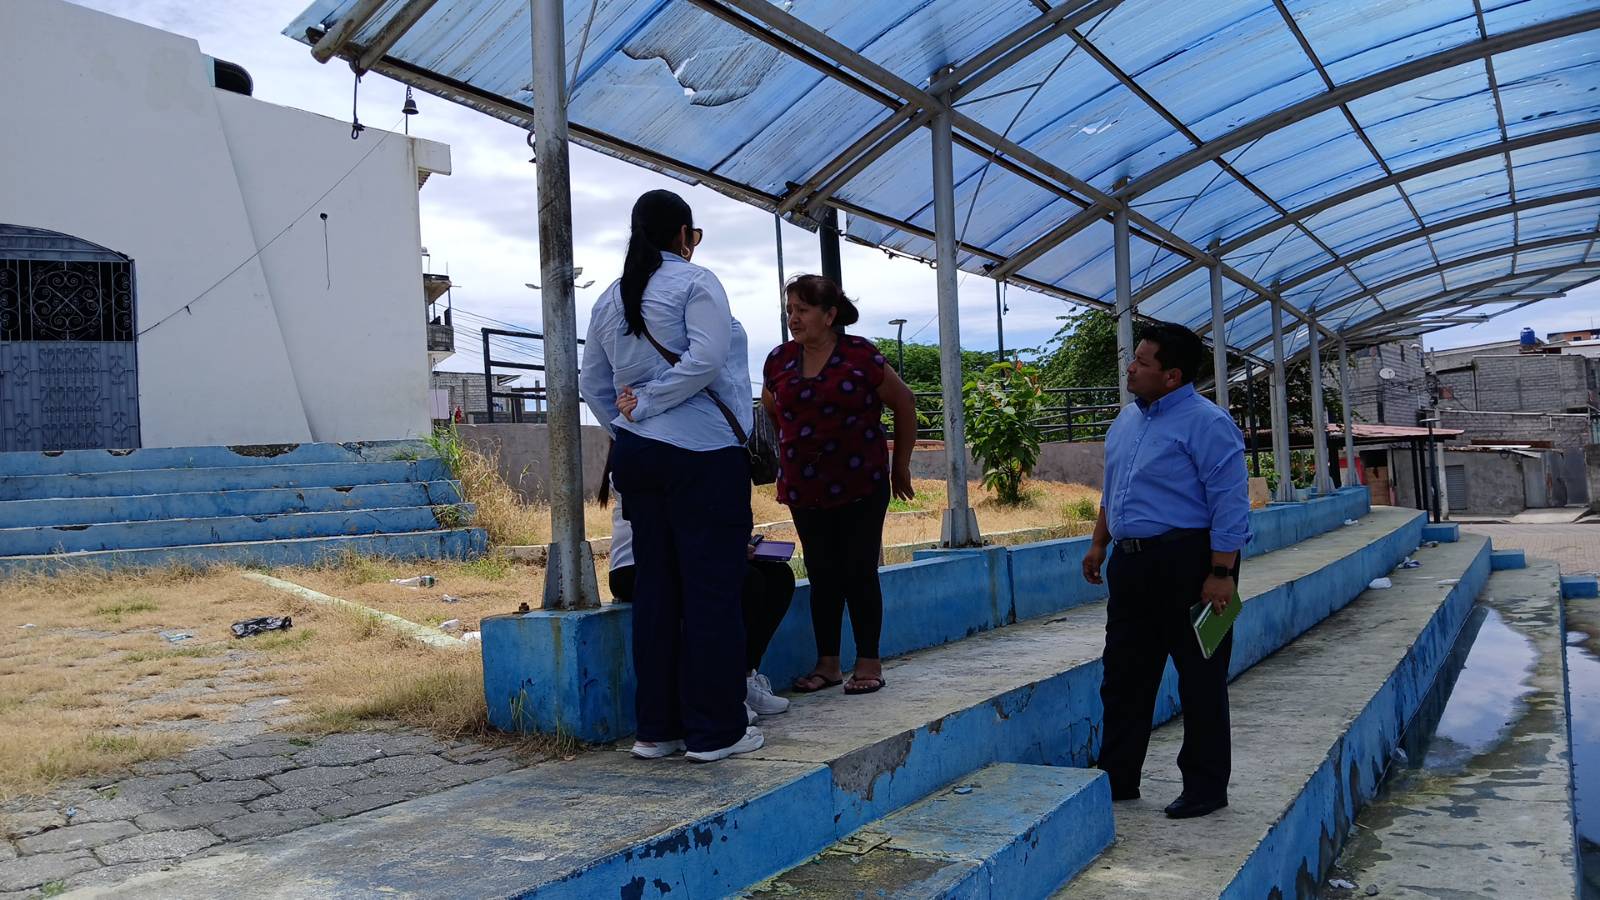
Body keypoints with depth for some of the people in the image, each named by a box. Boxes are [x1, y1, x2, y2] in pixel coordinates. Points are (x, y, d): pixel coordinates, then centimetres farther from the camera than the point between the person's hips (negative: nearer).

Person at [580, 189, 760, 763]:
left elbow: (591, 383, 16)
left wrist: (627, 423, 14)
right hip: (700, 454, -7)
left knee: (655, 589, 10)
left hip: (636, 455, 7)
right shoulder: (694, 281, -4)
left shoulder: (610, 298, 15)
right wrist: (648, 404, -10)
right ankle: (715, 730, 2)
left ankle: (657, 727, 15)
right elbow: (705, 358, -17)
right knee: (712, 589, -2)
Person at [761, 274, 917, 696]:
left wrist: (901, 465, 8)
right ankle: (827, 664, 17)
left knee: (859, 573, -1)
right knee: (822, 575, 7)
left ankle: (869, 663, 10)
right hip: (805, 490, 4)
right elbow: (770, 415, 20)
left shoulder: (861, 356, -7)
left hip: (861, 487, -3)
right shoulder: (779, 360, 4)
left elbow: (904, 406, 3)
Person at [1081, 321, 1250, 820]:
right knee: (1124, 674, 12)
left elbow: (1230, 503, -17)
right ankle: (1117, 778, 23)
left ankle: (1205, 787, 16)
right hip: (1132, 561, 9)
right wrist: (1099, 543, 20)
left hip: (1188, 561, -8)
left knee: (1200, 680, 3)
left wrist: (1220, 573, -21)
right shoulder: (1127, 419, 13)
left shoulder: (1206, 423, -13)